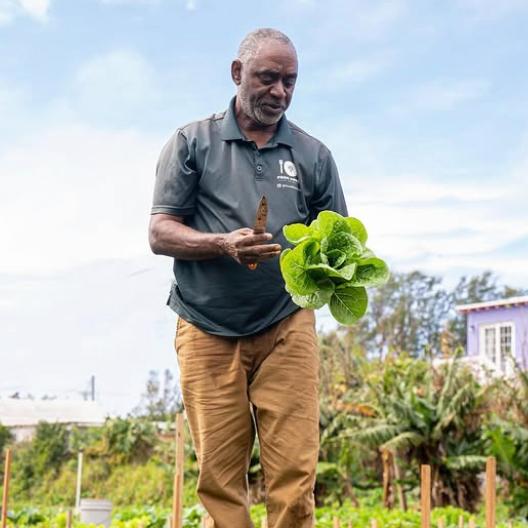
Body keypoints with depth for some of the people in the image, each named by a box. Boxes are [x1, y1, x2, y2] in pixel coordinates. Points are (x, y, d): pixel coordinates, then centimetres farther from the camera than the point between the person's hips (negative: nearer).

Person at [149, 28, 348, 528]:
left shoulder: (313, 155, 13)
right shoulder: (192, 142, 7)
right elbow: (159, 233, 2)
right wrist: (223, 244, -17)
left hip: (287, 327, 1)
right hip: (208, 331, -1)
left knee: (294, 473, -6)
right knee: (218, 476, -2)